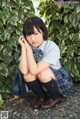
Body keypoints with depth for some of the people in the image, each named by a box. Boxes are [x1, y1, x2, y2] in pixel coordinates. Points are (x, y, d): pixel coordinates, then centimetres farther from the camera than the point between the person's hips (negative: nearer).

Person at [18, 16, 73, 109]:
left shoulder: (52, 47, -29)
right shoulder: (28, 46, -14)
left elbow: (34, 70, -36)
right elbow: (23, 71, -28)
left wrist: (28, 48, -33)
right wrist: (23, 47, -29)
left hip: (58, 81, -4)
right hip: (41, 81, 4)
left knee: (44, 73, -33)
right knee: (27, 74, -25)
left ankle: (55, 97, -4)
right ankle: (42, 96, 3)